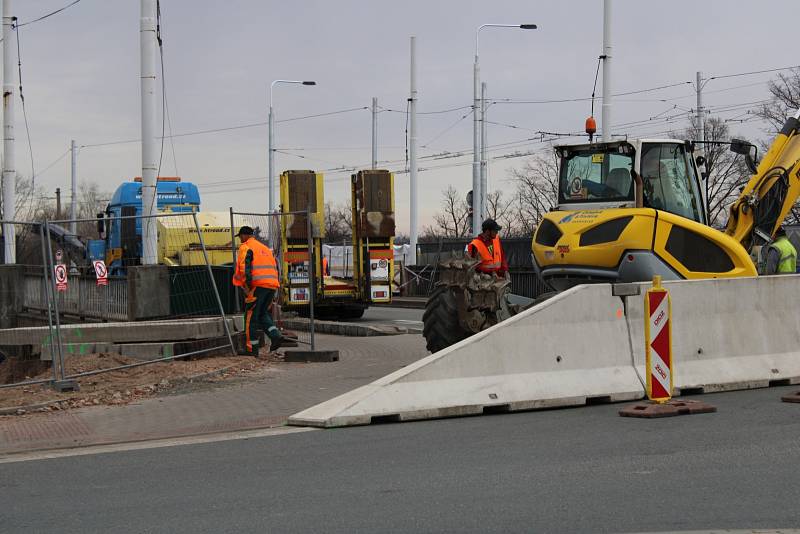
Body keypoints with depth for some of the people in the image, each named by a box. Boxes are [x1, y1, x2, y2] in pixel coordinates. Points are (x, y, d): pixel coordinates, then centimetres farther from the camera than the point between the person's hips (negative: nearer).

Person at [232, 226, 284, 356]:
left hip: (258, 286, -7)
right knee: (262, 314, 18)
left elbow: (245, 267, -13)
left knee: (251, 316, 1)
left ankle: (252, 348, 0)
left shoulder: (245, 247, 2)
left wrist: (247, 286, -17)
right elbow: (275, 267, 23)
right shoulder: (265, 248, 26)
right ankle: (275, 335, -3)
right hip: (272, 285, 7)